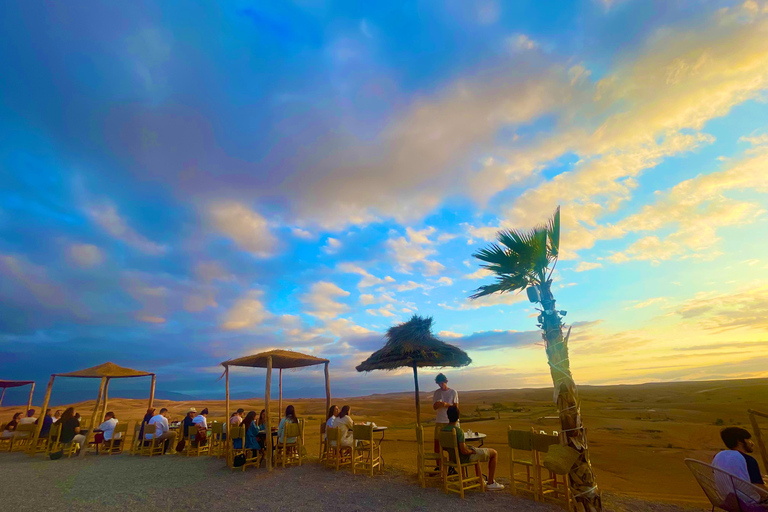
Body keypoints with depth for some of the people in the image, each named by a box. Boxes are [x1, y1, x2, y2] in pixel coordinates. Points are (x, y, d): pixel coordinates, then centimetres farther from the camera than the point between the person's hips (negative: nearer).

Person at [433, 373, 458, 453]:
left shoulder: (453, 392, 0)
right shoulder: (436, 392, 6)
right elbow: (434, 407, 7)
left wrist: (446, 404, -19)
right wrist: (437, 404, -16)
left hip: (450, 421, -2)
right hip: (439, 421, 2)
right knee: (437, 440, 1)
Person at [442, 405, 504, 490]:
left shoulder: (443, 430, -7)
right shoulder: (459, 431, -30)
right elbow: (464, 451, -30)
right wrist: (472, 451, -8)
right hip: (465, 458, -8)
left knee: (477, 451, 37)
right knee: (494, 453, 8)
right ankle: (491, 483, 14)